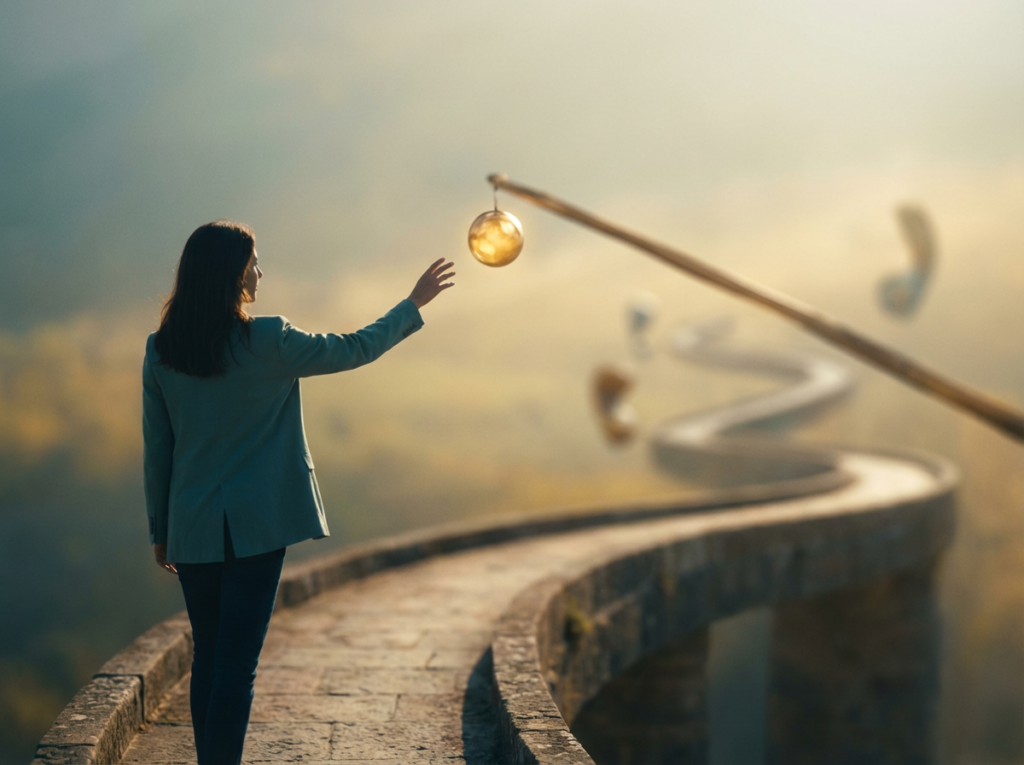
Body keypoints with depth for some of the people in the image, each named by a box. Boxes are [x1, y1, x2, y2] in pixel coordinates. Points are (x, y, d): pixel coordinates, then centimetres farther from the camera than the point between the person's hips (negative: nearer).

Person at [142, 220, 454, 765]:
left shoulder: (159, 352, 0)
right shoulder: (268, 342, -13)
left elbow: (156, 449, 6)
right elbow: (353, 350, 0)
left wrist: (160, 530, 15)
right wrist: (414, 305, 14)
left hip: (192, 529, 5)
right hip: (256, 525, -4)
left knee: (208, 657, 16)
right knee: (237, 663, -3)